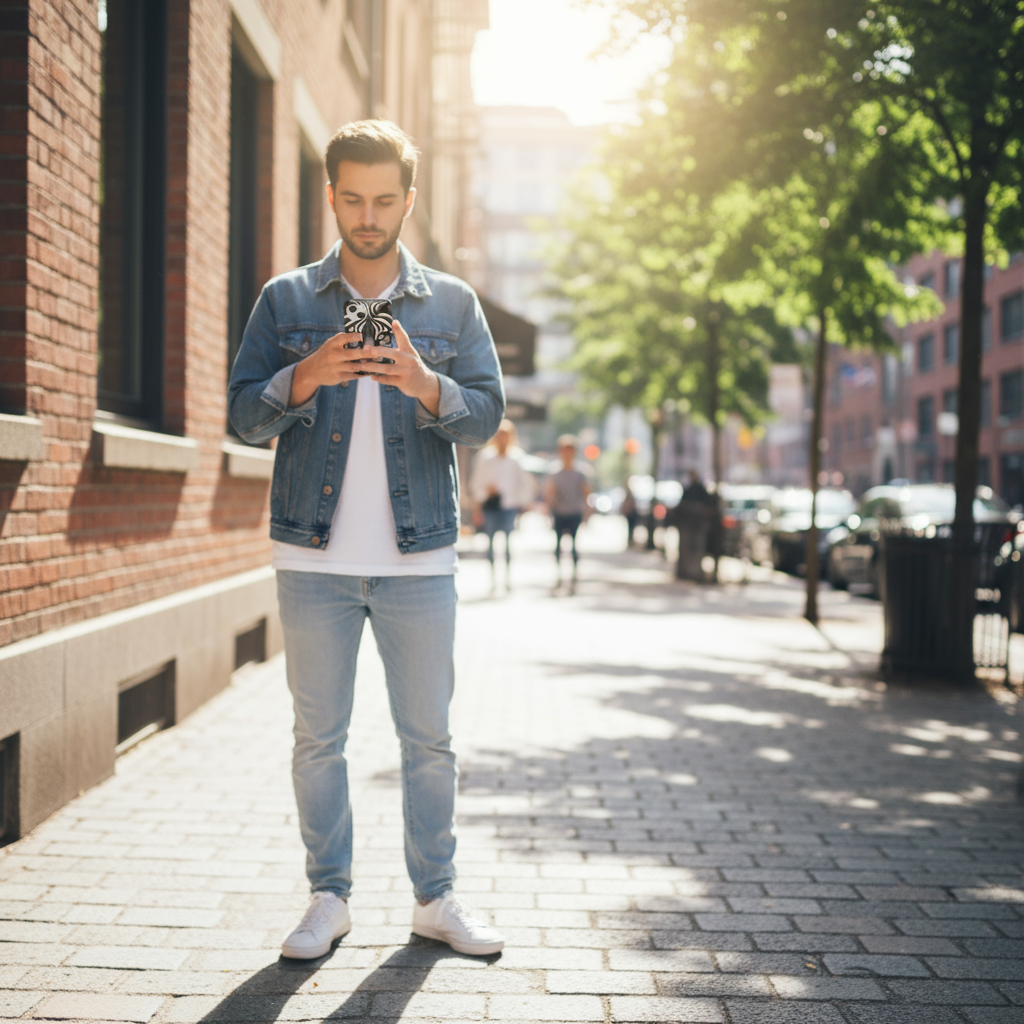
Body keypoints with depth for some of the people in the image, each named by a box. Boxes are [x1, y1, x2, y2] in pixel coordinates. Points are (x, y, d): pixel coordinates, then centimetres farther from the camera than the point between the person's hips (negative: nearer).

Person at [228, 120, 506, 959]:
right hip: (315, 558, 0)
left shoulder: (452, 304, 8)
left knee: (429, 736, 5)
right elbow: (245, 415, 1)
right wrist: (305, 378, -20)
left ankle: (436, 897, 17)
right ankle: (329, 896, 18)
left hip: (419, 559, 0)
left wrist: (425, 386, -21)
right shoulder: (285, 301, 7)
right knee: (318, 735, 6)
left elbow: (488, 414, 0)